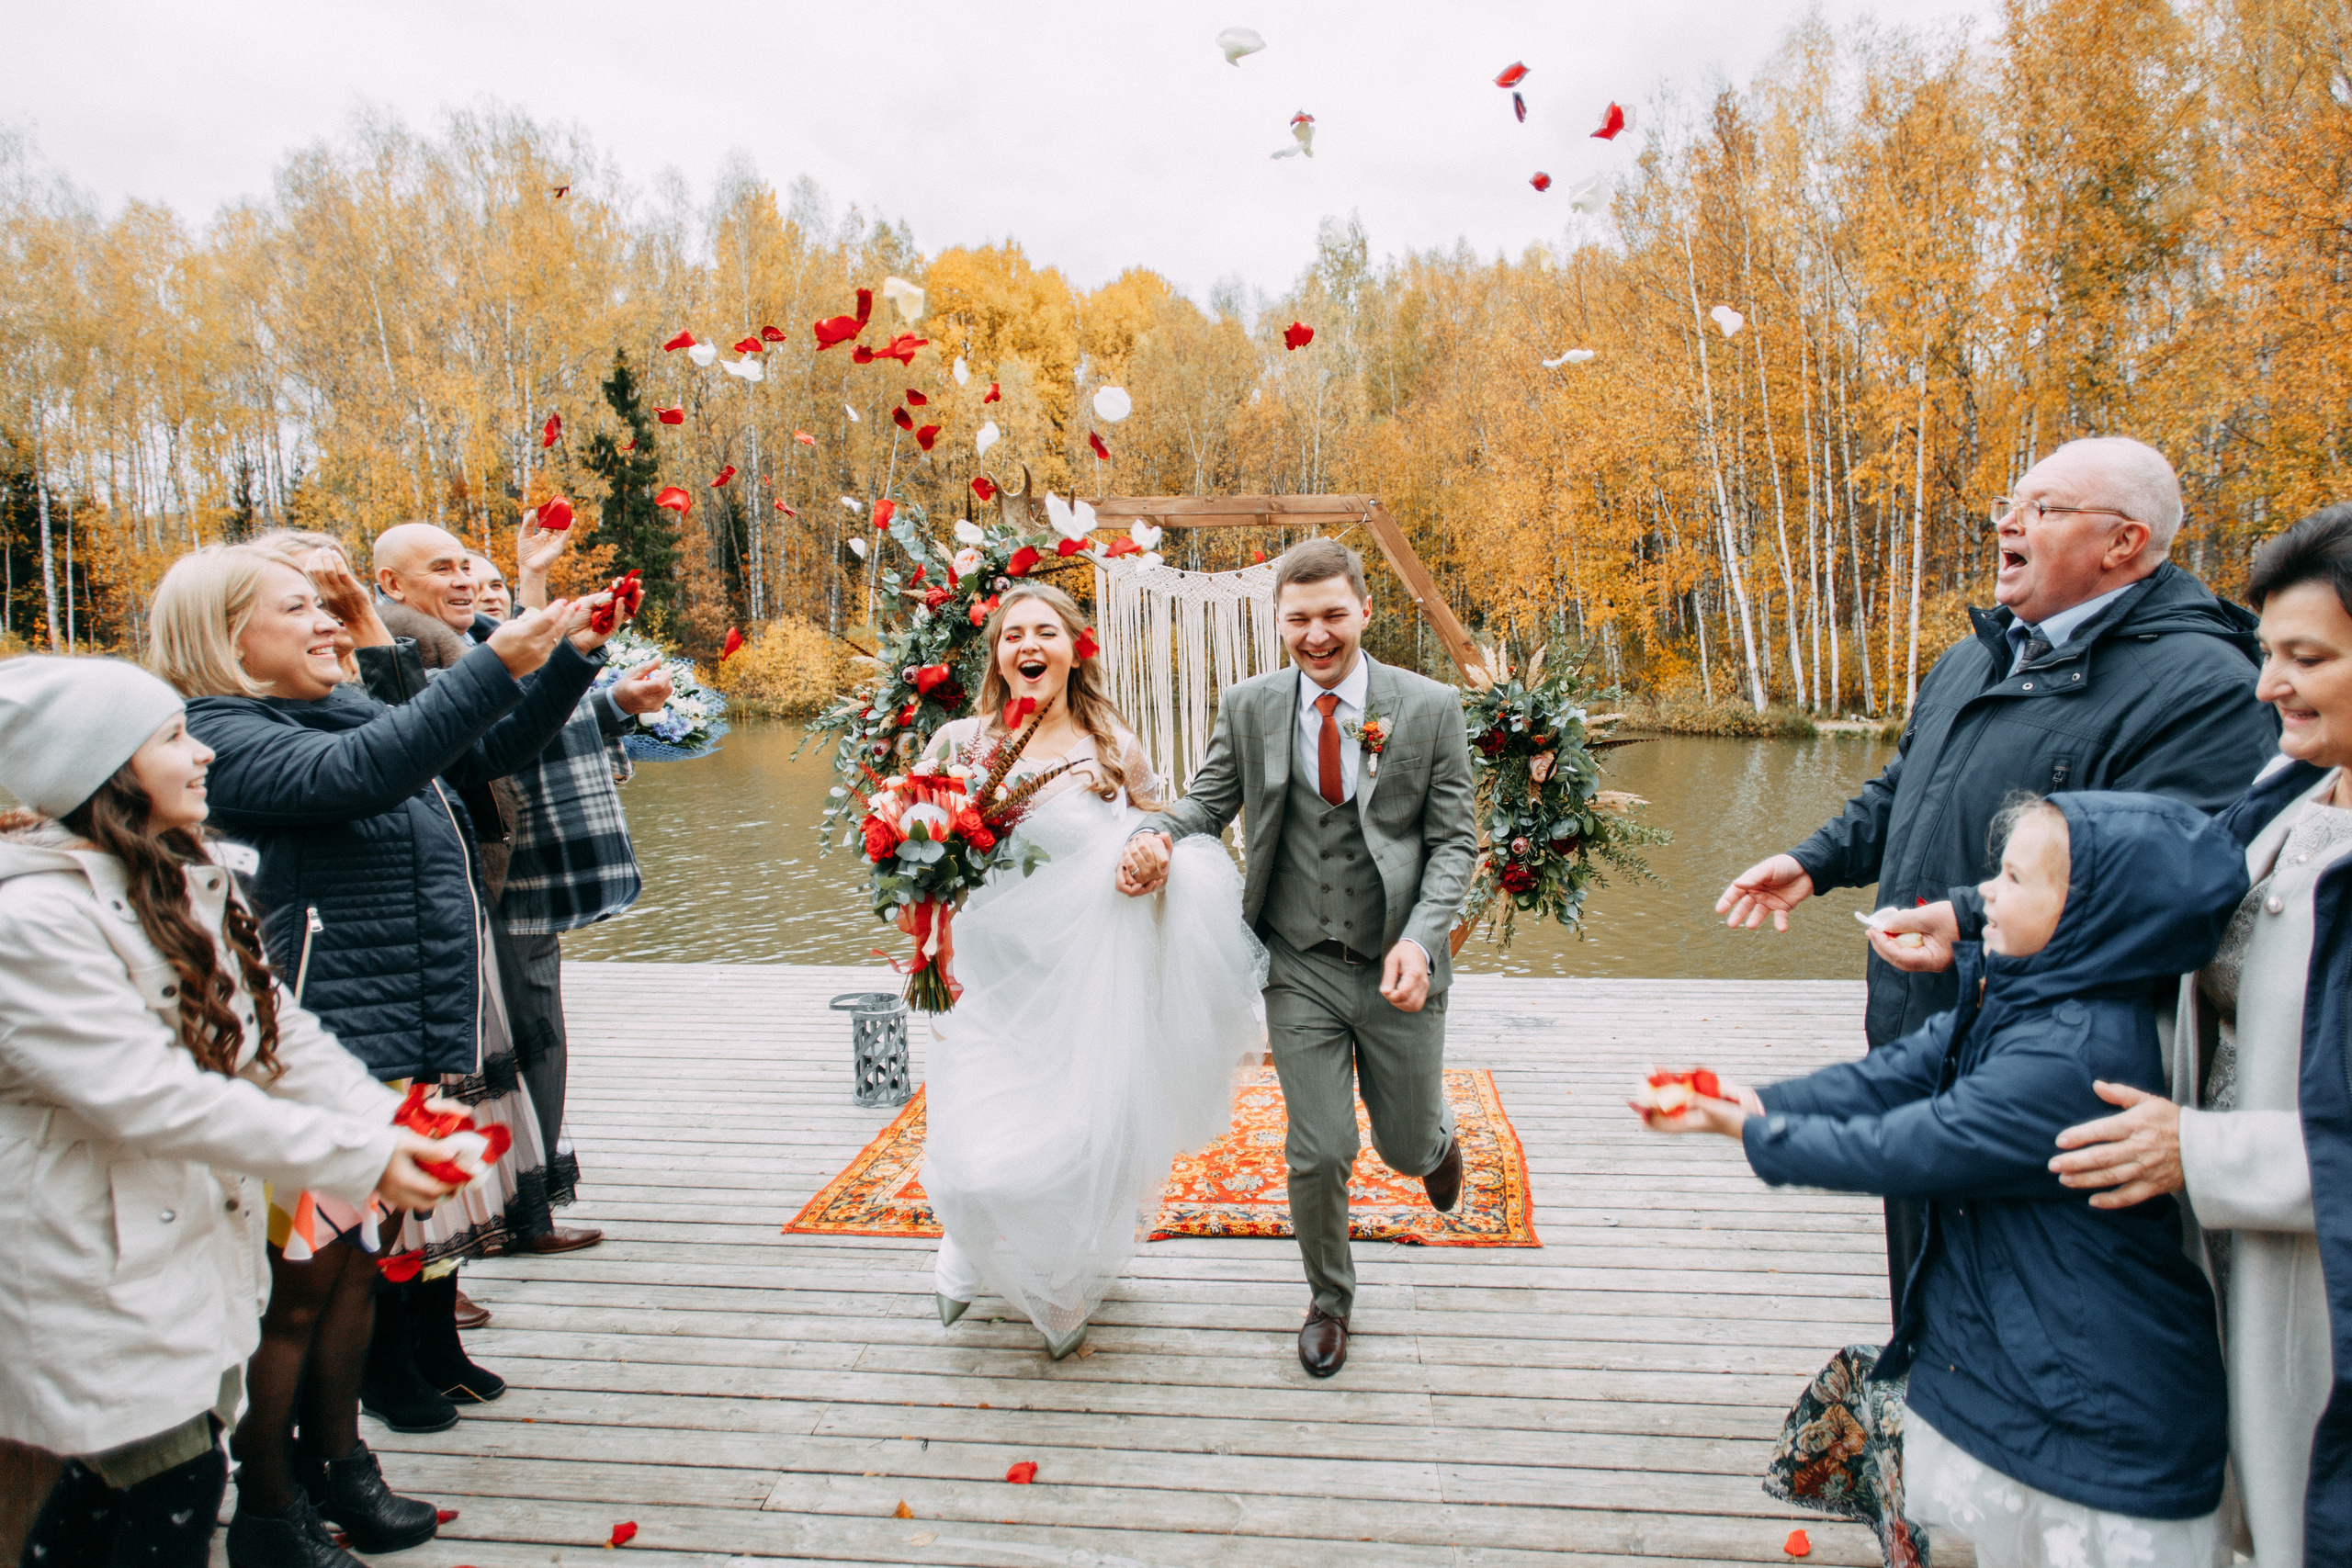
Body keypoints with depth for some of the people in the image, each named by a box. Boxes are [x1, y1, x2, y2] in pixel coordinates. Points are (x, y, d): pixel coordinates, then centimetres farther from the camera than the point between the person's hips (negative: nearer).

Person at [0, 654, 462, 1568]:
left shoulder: (185, 880, 7)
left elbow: (272, 1026, 4)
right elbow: (153, 1098, -28)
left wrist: (387, 1119, -9)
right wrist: (358, 1157, -26)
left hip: (194, 1235, 9)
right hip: (96, 1266, -8)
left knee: (112, 1476, 20)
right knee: (176, 1485, -2)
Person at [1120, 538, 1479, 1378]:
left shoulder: (1431, 709, -6)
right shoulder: (1249, 708, -2)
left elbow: (1454, 841, -4)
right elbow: (1207, 802, 3)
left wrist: (1420, 940, -20)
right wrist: (1154, 836, -21)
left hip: (1397, 965, 0)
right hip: (1300, 969, 0)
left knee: (1407, 1147, 14)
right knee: (1318, 1153, 4)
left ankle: (1436, 1133, 54)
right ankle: (1329, 1298, 33)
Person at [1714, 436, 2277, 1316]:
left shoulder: (2200, 684, -17)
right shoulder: (1974, 659, 13)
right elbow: (1900, 793, 25)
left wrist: (1974, 921, -34)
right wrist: (1814, 864, 13)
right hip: (1914, 1040, 9)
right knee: (1923, 1259, 25)